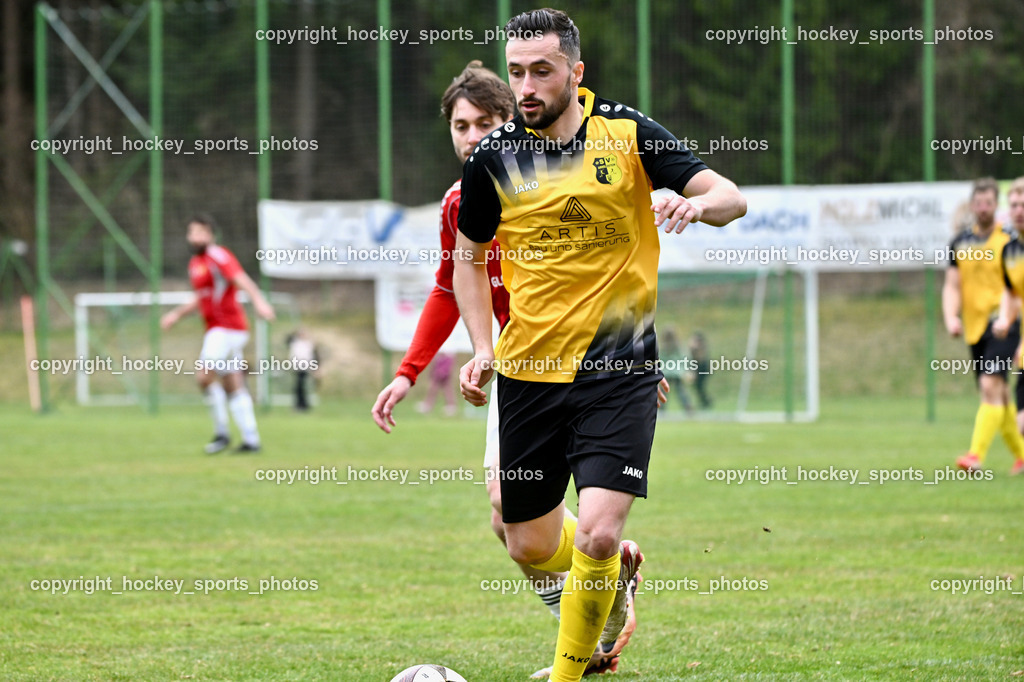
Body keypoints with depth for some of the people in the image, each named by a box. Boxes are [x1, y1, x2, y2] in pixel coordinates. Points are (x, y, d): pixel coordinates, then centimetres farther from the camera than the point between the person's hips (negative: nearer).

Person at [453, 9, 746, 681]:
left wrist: (698, 202, -30)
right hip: (529, 368, 3)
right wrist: (483, 347, 2)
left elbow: (731, 197, -6)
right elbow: (469, 254, 14)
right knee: (530, 545, 10)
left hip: (620, 368, -3)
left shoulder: (627, 132, -6)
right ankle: (619, 568, 43)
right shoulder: (493, 158, -2)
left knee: (596, 534, -17)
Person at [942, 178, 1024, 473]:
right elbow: (952, 286, 10)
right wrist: (951, 317, -8)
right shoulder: (960, 243, 10)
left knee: (990, 385, -18)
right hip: (974, 327, 5)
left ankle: (977, 455, -25)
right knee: (998, 394, 11)